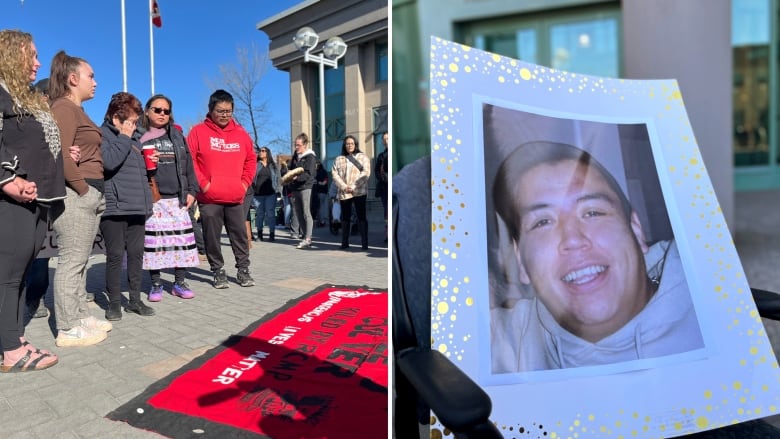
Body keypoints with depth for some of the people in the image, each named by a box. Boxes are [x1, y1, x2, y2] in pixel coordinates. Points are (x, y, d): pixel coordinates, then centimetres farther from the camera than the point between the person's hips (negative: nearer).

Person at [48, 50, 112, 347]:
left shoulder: (76, 110, 22)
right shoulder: (64, 107, -8)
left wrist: (93, 191, 13)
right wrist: (83, 189, -15)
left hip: (89, 194, 10)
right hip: (75, 194, -10)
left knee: (79, 259, 13)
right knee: (71, 260, -5)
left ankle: (80, 316, 22)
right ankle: (68, 328, 2)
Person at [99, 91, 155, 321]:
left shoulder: (135, 137, 19)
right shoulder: (101, 135, -3)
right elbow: (109, 161, -21)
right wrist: (124, 137, -12)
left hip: (137, 207, 7)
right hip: (113, 207, -6)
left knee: (136, 253, 8)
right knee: (115, 255, -1)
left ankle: (135, 299, 17)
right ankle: (114, 302, 10)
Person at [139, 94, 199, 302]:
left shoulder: (177, 136, 16)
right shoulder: (139, 137, 5)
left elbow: (188, 165, 14)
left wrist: (191, 191, 6)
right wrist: (143, 165, -17)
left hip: (177, 198, 3)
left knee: (182, 238, 1)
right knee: (153, 240, -2)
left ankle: (180, 282, 12)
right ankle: (156, 284, 11)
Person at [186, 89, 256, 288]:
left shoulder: (241, 133, 9)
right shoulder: (198, 131, -1)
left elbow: (251, 159, 16)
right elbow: (189, 160, -4)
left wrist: (245, 182, 6)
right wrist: (203, 183, -10)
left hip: (236, 197, 3)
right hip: (209, 198, -3)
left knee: (240, 235, 8)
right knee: (212, 237, 4)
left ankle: (243, 270, 19)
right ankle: (218, 271, 16)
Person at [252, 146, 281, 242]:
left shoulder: (274, 166, 11)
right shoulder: (255, 165, 8)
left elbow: (278, 178, 11)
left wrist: (278, 190, 2)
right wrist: (252, 189, -6)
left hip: (270, 193, -1)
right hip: (258, 193, 1)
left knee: (270, 213, -1)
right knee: (259, 213, 7)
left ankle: (271, 234, 4)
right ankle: (259, 234, 15)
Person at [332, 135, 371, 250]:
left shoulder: (363, 157, 8)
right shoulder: (339, 159, 16)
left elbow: (366, 173, -4)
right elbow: (335, 174, 5)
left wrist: (353, 187, -13)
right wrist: (344, 187, -11)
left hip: (359, 191, -3)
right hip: (343, 192, 3)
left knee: (361, 216, -5)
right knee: (345, 217, 6)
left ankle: (365, 243, -3)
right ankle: (345, 242, 12)